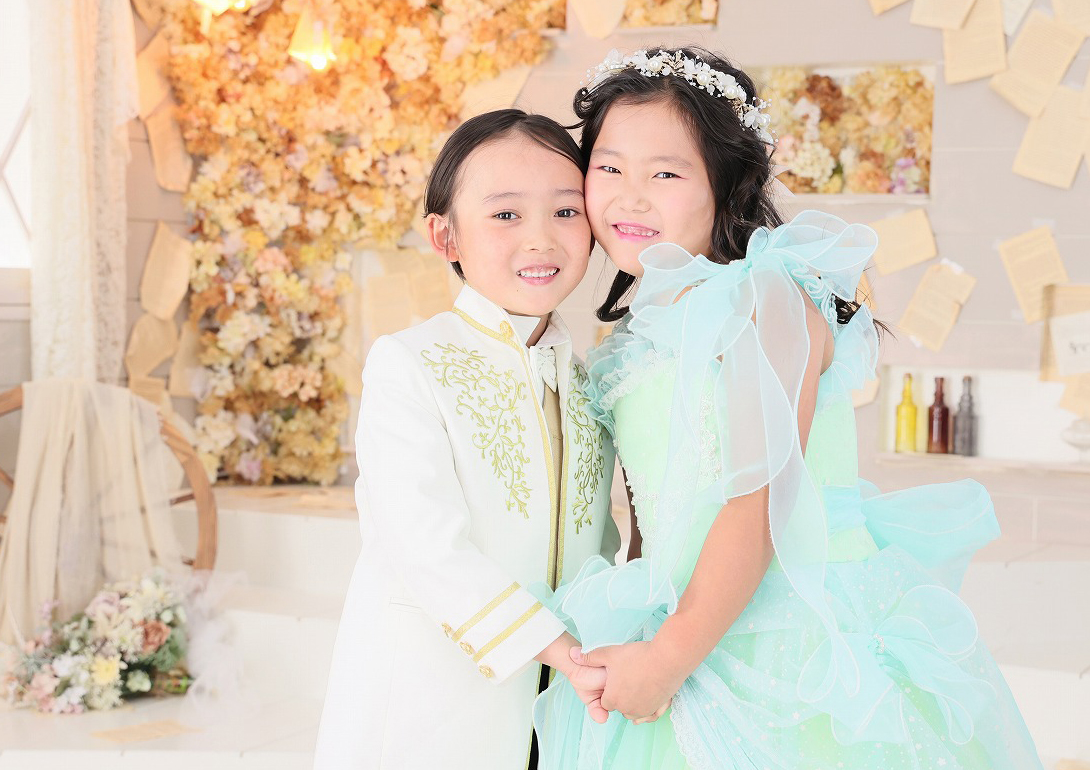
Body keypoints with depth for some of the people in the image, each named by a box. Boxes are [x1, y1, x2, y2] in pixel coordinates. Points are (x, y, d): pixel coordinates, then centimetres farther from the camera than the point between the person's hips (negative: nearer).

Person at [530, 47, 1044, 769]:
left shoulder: (767, 300, -11)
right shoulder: (638, 342, 13)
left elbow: (763, 495, -18)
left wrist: (671, 653, -19)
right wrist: (632, 641, 7)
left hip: (805, 648, -6)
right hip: (690, 662, 7)